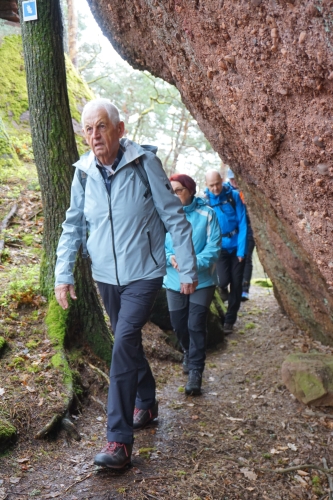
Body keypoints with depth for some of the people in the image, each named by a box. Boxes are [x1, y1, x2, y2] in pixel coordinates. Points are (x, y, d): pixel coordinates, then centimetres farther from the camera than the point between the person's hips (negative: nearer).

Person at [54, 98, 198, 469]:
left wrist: (188, 270, -7)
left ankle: (119, 440, -9)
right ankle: (146, 404, 41)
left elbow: (175, 218, -9)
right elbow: (72, 227, 8)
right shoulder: (83, 172, -1)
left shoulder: (145, 163, -13)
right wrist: (63, 274, 2)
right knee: (129, 343, 18)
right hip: (106, 277, 5)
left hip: (143, 275, -5)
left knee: (124, 344, -16)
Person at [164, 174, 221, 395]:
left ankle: (195, 372, 6)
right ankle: (189, 353, 43)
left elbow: (214, 247, -12)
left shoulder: (206, 214, -9)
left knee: (196, 325, -6)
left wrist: (194, 264, -26)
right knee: (179, 325, 14)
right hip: (174, 280, 3)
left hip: (202, 280, -3)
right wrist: (171, 258, -21)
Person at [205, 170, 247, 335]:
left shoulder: (234, 196, -7)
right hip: (219, 247, 0)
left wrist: (241, 249, -13)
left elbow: (242, 223, -7)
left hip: (236, 246, 0)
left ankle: (229, 320, 16)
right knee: (224, 280, -18)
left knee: (236, 284, 3)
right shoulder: (205, 200, -5)